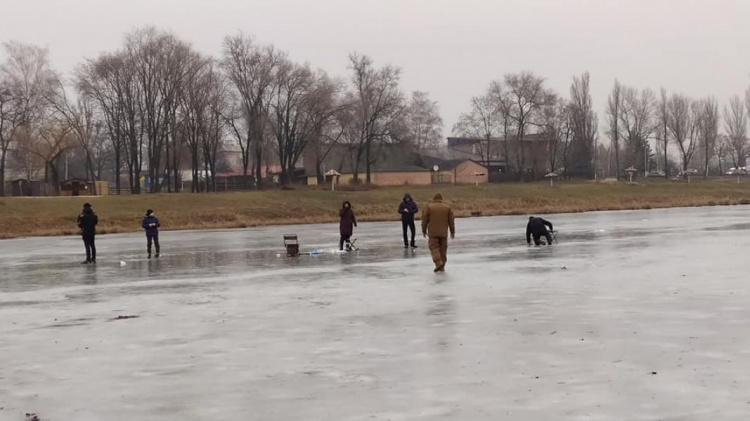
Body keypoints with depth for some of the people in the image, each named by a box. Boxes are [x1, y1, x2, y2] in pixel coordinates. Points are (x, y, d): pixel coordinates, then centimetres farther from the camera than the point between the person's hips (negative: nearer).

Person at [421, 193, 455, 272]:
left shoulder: (429, 207, -3)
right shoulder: (447, 207, 4)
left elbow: (425, 220, -1)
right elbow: (451, 221, 7)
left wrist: (424, 230, 12)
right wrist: (452, 232, 15)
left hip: (433, 232, -3)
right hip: (443, 233, 3)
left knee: (434, 247, 1)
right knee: (443, 249, 11)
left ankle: (438, 263, -19)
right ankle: (442, 266, 13)